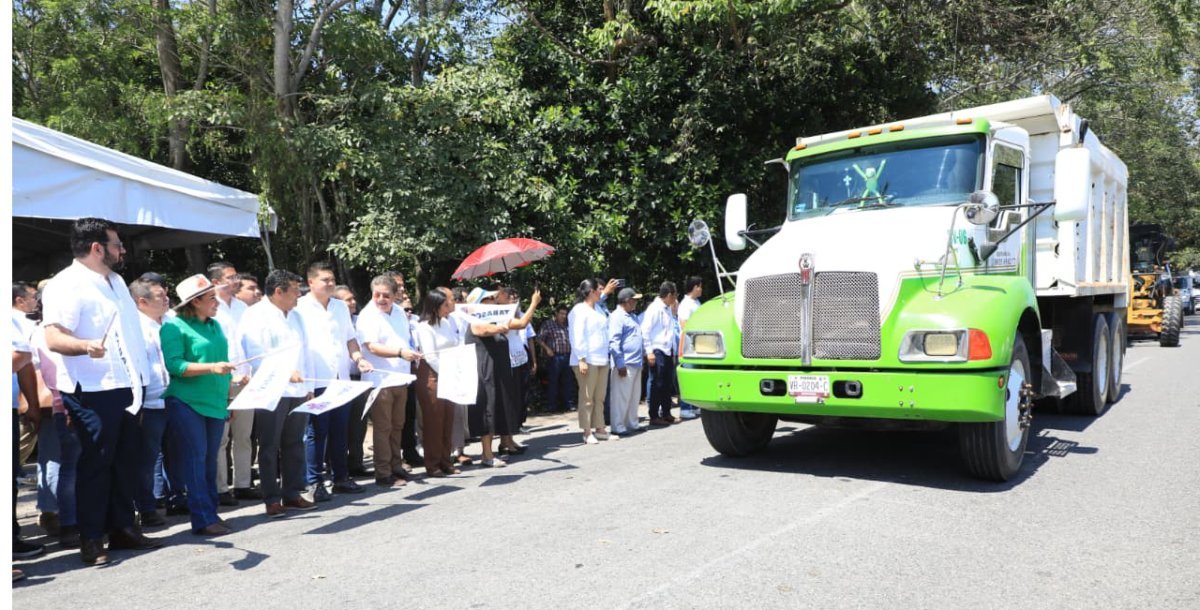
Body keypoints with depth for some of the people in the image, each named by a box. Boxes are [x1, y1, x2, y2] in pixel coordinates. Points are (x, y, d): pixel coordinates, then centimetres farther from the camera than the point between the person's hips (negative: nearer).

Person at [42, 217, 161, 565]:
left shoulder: (115, 282, 17)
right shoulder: (67, 285, -12)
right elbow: (54, 338, -22)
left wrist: (139, 380, 25)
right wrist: (86, 346, -42)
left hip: (124, 388, 9)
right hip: (93, 392, -8)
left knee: (125, 461, 13)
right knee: (96, 464, -2)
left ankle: (123, 528, 23)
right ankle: (91, 539, 9)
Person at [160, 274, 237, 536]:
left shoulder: (215, 326, 15)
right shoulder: (174, 326, -7)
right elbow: (173, 364, -17)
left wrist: (229, 382, 17)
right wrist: (211, 368, -24)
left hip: (215, 404, 7)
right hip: (186, 403, -7)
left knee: (210, 460, 10)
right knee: (195, 458, -5)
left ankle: (210, 512, 18)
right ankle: (203, 519, -2)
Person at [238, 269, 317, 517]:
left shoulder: (294, 316, 19)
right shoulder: (256, 315, -6)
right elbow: (258, 354, -17)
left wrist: (308, 386, 15)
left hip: (297, 391, 7)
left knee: (294, 445, 11)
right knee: (270, 447, 2)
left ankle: (292, 493, 20)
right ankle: (272, 499, 8)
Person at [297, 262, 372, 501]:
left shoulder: (341, 307, 16)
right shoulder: (300, 308, -3)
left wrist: (358, 358, 4)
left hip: (341, 381, 6)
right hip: (316, 382, -6)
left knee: (340, 432, 11)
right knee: (316, 433, 0)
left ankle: (340, 478, 20)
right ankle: (315, 482, 7)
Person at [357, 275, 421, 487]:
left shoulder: (399, 312, 11)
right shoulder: (368, 316, -12)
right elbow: (372, 347, -23)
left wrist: (412, 354, 17)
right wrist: (400, 352, -34)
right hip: (380, 380, -7)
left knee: (397, 426, 15)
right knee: (383, 428, -2)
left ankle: (396, 467, 25)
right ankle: (383, 474, 5)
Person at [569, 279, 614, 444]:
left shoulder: (597, 309, 17)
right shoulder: (579, 310, -9)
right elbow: (577, 336, -16)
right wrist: (581, 359, -20)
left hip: (602, 360, 8)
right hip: (587, 361, -8)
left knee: (600, 397, 11)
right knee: (587, 398, -3)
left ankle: (599, 429, 18)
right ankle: (587, 433, 3)